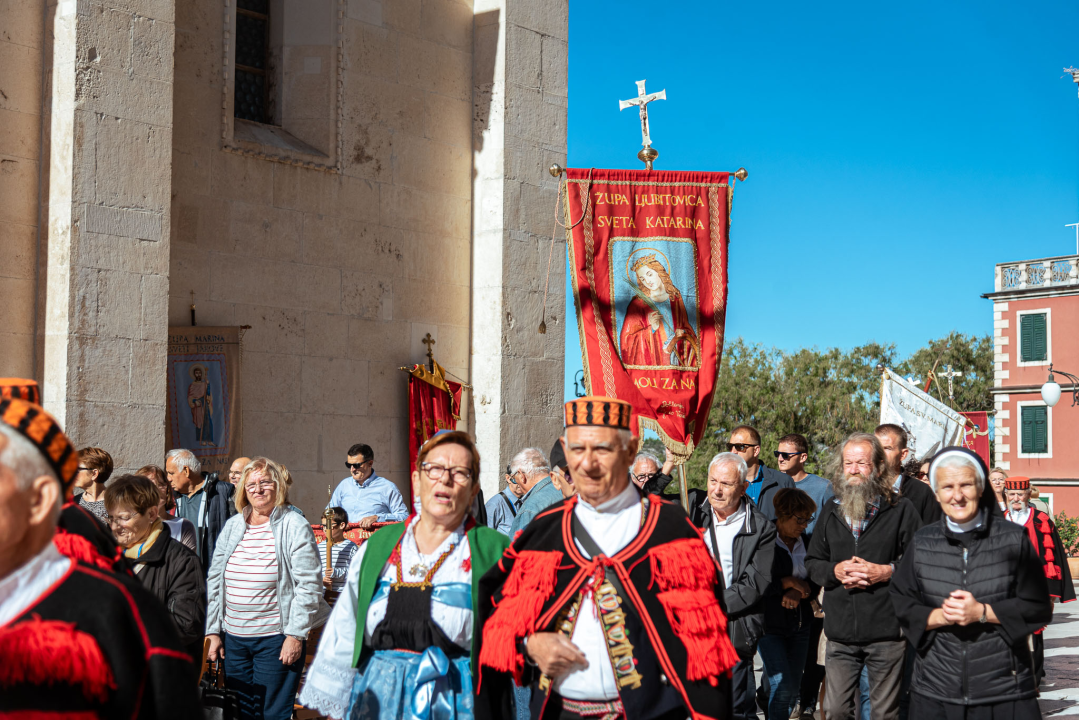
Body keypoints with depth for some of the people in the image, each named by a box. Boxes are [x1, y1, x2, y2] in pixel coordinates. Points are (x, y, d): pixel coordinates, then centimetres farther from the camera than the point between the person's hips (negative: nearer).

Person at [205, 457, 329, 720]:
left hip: (276, 639, -5)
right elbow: (214, 580, 14)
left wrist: (295, 635, -14)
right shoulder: (232, 526, 10)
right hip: (233, 638, 5)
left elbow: (309, 585, -9)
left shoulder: (294, 526, -5)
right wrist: (213, 631, 9)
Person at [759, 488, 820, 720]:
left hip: (799, 622, 6)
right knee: (783, 686, -12)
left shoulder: (806, 542, 6)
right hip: (770, 623, -6)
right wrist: (788, 582, -13)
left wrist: (798, 592, -12)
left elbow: (816, 581, 9)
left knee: (793, 690, 8)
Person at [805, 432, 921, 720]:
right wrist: (835, 571, -4)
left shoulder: (901, 509, -1)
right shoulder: (831, 510, 13)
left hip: (886, 632, -4)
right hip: (840, 632, 4)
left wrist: (886, 571, -15)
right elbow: (812, 562, 16)